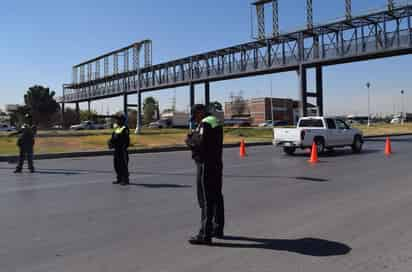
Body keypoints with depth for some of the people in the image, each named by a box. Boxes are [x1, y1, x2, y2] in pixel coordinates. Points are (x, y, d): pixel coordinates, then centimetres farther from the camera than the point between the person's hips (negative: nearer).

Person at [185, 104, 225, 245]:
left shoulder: (205, 124, -15)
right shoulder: (216, 122, 16)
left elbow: (200, 143, -26)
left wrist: (189, 140, -7)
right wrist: (193, 136, 8)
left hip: (206, 165, -10)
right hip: (216, 164, 10)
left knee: (206, 200, -7)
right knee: (216, 197, 16)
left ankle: (205, 234, -4)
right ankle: (218, 229, 28)